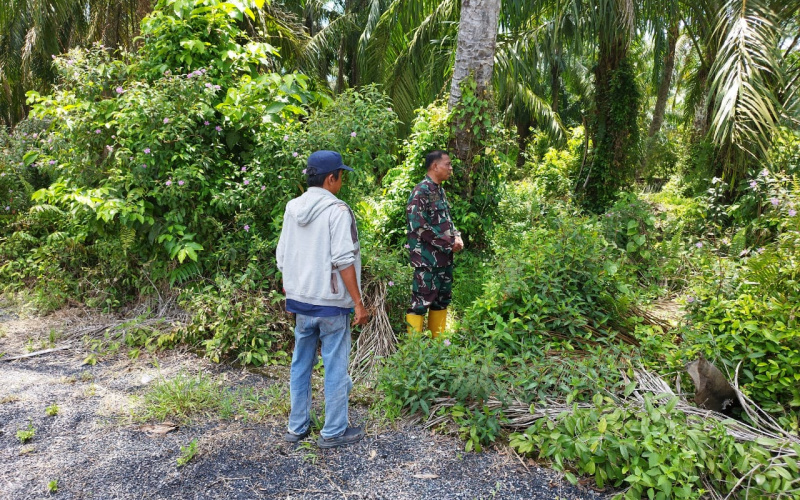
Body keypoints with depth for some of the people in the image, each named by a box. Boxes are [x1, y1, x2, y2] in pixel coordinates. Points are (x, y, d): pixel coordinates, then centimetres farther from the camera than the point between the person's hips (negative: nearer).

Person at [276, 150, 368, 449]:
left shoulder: (292, 208, 8)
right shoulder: (337, 210, -14)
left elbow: (282, 258, 12)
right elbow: (344, 260, -18)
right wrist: (358, 303, -13)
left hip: (300, 301, 7)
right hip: (331, 303, -7)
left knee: (300, 364, 16)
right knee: (335, 368, 5)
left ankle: (297, 427, 28)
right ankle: (334, 432, 16)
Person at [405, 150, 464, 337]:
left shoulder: (440, 191, 13)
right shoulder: (421, 192, -14)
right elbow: (419, 227, -20)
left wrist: (457, 237, 1)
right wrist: (449, 243, -14)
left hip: (444, 258, 9)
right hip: (427, 259, -9)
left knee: (442, 300, 15)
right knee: (421, 302, -4)